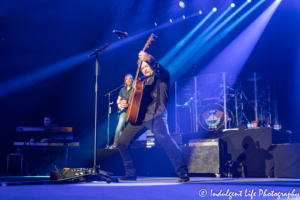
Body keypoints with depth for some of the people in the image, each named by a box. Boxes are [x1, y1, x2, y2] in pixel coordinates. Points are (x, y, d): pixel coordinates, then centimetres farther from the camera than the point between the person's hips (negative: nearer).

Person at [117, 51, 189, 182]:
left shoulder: (161, 78, 7)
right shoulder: (142, 82, 25)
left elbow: (162, 71, -18)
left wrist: (149, 60, -34)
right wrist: (126, 104, 6)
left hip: (156, 115, -7)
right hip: (139, 117, 8)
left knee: (164, 138, -31)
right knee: (122, 142, 6)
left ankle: (182, 173, -26)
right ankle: (130, 174, 18)